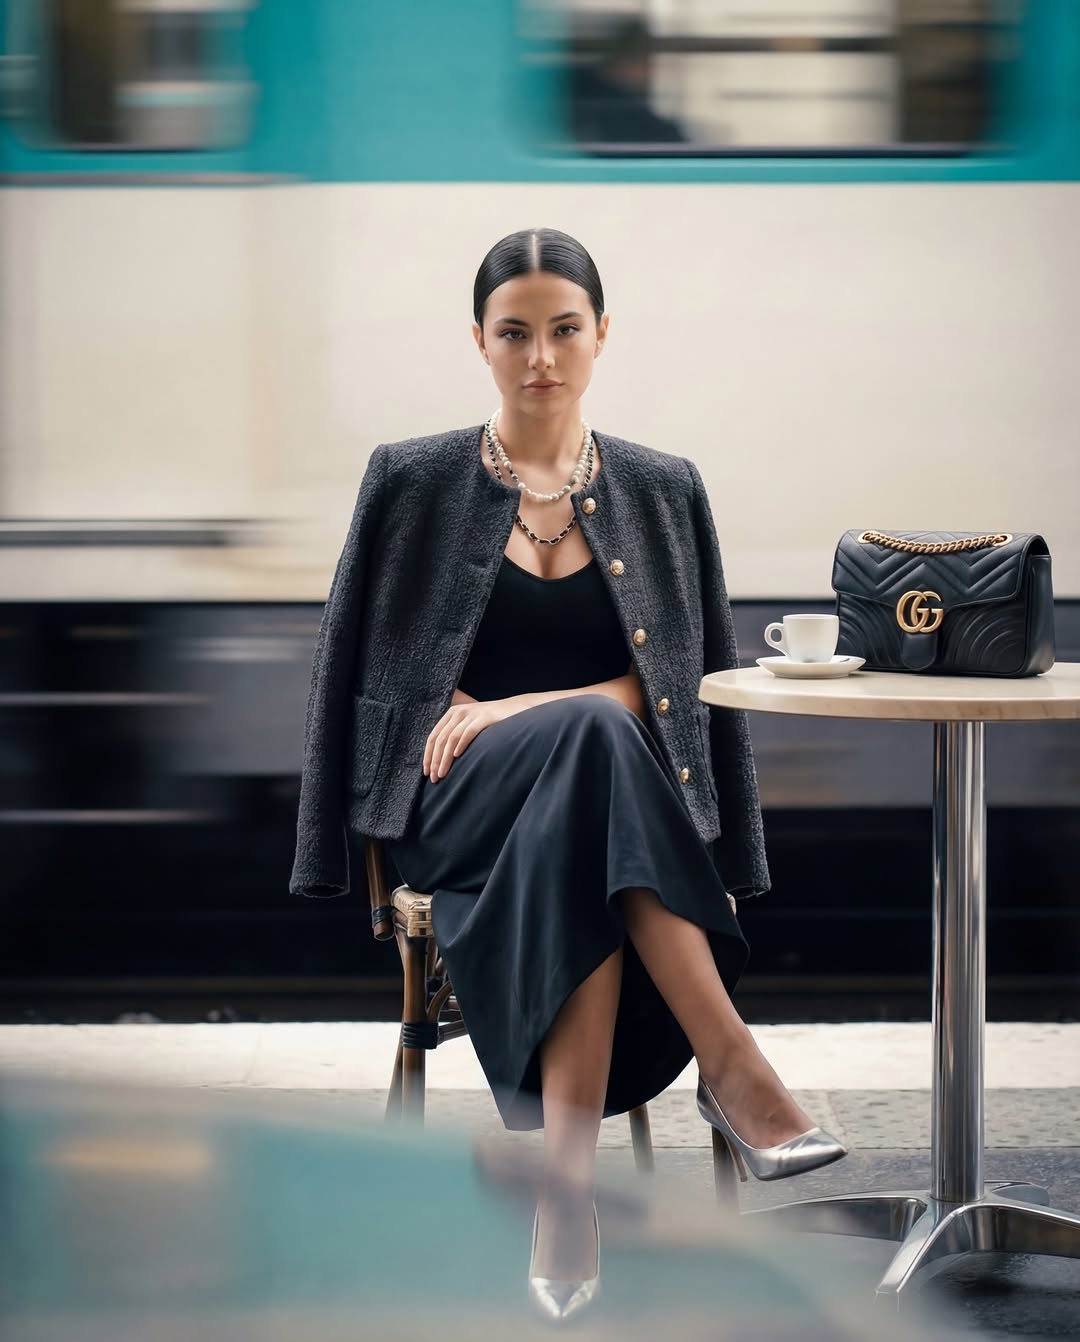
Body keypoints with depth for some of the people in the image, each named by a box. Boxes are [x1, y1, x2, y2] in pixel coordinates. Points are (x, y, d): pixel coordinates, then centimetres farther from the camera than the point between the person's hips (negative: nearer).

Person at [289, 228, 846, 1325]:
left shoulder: (663, 490, 11)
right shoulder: (411, 481, 7)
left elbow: (689, 680, 4)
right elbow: (349, 671, 8)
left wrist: (520, 706, -10)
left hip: (625, 803, 2)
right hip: (457, 804, -2)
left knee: (580, 876, -39)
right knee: (594, 735, -38)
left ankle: (568, 1182, -44)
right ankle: (733, 1068, -42)